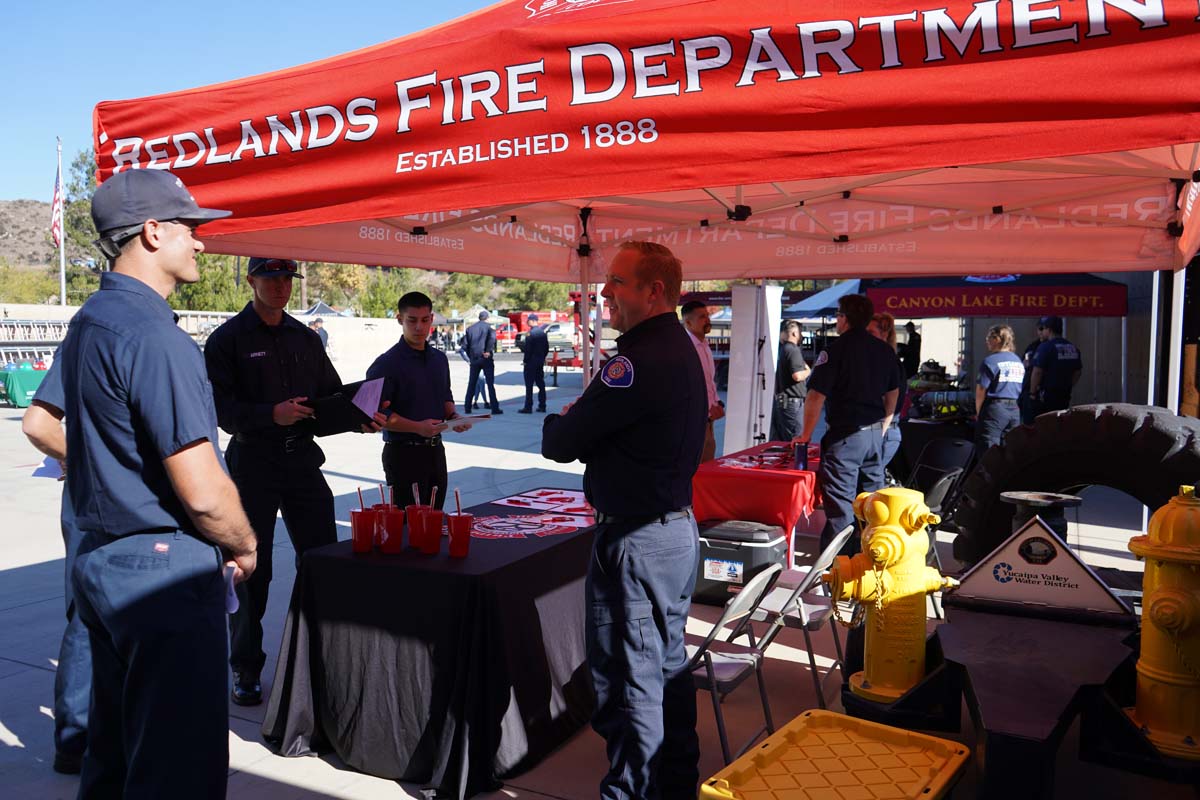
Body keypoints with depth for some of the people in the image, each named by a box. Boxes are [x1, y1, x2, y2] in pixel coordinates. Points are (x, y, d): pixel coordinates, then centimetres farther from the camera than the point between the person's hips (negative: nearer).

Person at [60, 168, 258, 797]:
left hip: (100, 558, 10)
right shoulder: (155, 336, -19)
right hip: (165, 576, -10)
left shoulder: (86, 324, 12)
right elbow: (203, 493, -23)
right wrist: (245, 545, -3)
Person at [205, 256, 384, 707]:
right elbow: (221, 410, -11)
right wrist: (271, 414, -27)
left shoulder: (305, 338, 13)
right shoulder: (228, 339, -3)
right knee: (252, 571, 5)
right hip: (252, 465, -4)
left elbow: (333, 395, 16)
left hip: (302, 461, 4)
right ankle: (246, 669, 20)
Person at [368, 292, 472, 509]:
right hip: (403, 453, -7)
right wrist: (417, 427, -25)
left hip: (435, 450, 7)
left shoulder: (439, 359, 12)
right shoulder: (386, 364, -11)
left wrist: (453, 416, 2)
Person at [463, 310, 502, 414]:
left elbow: (465, 345, 7)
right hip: (486, 358, -4)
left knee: (471, 383, 11)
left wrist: (470, 356, 13)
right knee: (490, 383, -2)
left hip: (474, 359, 4)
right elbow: (492, 337, -23)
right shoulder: (488, 327, -2)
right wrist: (489, 351, -16)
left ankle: (467, 407, 11)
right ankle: (495, 408, -4)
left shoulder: (470, 329, 10)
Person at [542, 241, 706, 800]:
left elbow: (559, 443, -18)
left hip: (636, 541, -10)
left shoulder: (639, 361, -23)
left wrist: (558, 423, 3)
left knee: (628, 678, 3)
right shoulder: (683, 351, 11)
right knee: (668, 666, 21)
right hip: (678, 528, 10)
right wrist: (579, 425, -1)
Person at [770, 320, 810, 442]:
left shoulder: (781, 349, 14)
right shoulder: (793, 350, -13)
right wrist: (808, 371, -3)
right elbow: (797, 375, -22)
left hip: (779, 399, 9)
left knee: (777, 440, 11)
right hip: (793, 401, -9)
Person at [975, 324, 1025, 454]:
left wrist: (978, 412, -1)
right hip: (1014, 409, 7)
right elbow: (1021, 388, 14)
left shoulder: (990, 361, -11)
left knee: (987, 452, -5)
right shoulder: (1018, 361, 12)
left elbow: (981, 390, -12)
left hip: (994, 410, -7)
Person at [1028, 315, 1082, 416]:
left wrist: (1032, 393, -8)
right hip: (1064, 397, 7)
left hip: (1045, 396, -7)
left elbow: (1037, 372, -16)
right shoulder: (1073, 348, 10)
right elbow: (1078, 372, 16)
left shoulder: (1045, 347, -13)